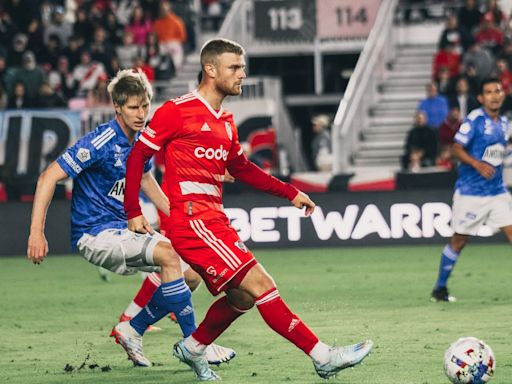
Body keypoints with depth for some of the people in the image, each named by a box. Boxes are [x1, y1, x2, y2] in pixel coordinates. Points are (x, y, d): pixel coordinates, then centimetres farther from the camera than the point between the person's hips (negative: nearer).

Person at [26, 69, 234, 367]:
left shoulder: (141, 140, 6)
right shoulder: (101, 142, -18)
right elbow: (49, 178, -20)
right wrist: (37, 233, -25)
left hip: (122, 230, 9)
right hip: (95, 234, -9)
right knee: (169, 254, -27)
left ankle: (132, 330, 13)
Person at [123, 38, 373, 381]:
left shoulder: (226, 121, 17)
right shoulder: (177, 111, -8)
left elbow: (241, 168, 28)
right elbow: (138, 155, -5)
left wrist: (290, 193, 22)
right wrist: (133, 212, -7)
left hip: (214, 219, 9)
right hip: (191, 218, -9)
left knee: (243, 298, 10)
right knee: (260, 284, -14)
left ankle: (192, 349, 29)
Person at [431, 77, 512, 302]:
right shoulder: (474, 119, -11)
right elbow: (457, 149, -15)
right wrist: (477, 164, -27)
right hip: (471, 192, -5)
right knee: (459, 240, 5)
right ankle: (439, 288, 20)